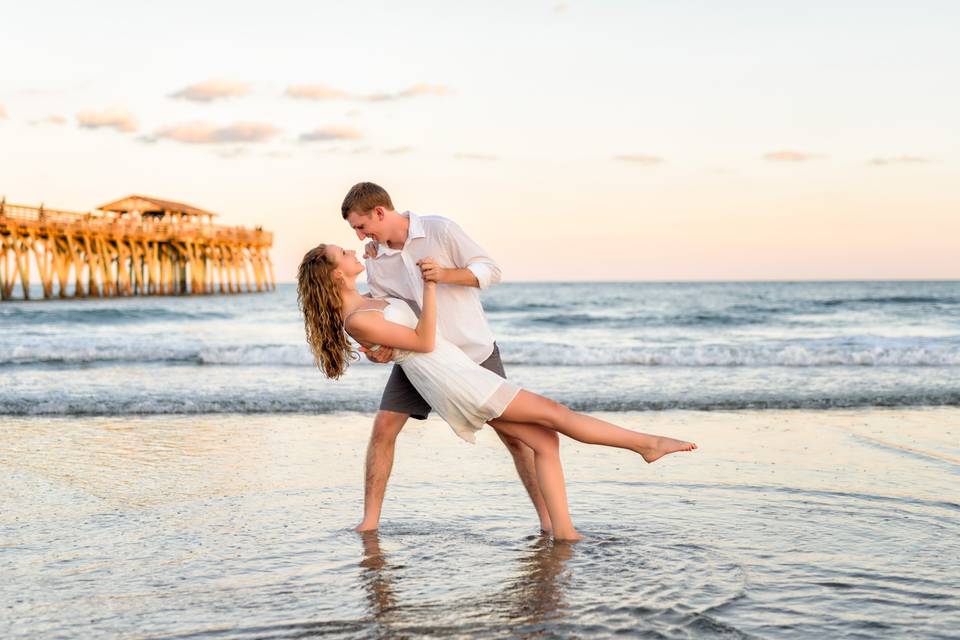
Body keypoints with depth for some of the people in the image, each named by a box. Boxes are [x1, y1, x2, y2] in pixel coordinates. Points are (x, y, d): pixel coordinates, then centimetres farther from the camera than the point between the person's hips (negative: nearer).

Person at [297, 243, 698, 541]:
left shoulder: (364, 303, 13)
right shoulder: (356, 320, -15)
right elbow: (424, 342, -14)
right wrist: (430, 285, -13)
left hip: (461, 374, 10)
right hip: (452, 380, -10)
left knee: (545, 440, 2)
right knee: (553, 412, -5)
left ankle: (563, 530, 1)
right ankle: (645, 443, 3)